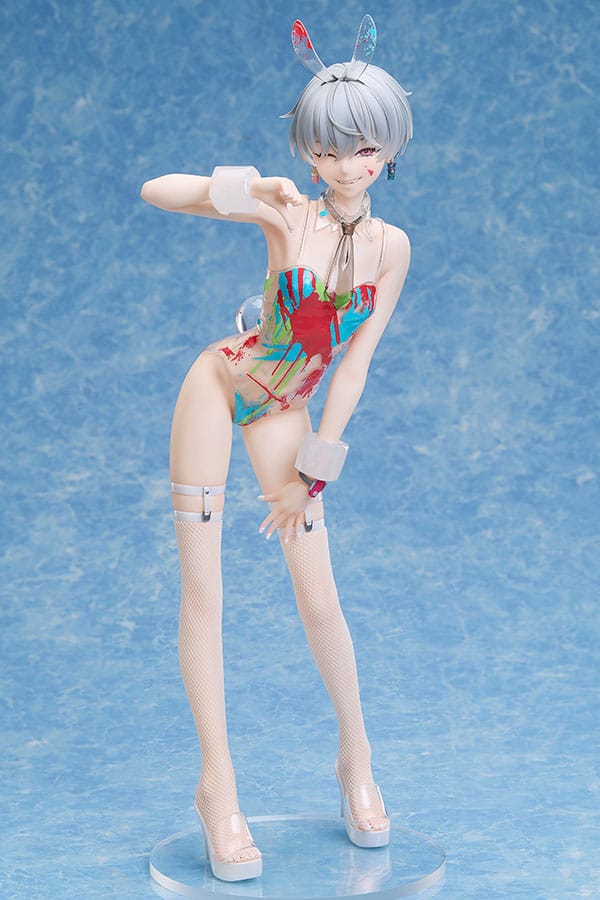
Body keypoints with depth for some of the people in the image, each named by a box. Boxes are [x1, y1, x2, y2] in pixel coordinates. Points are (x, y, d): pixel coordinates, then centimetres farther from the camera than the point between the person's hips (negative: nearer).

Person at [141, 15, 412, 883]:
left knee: (319, 598, 1)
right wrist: (242, 187, -30)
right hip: (218, 386, -2)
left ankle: (357, 761, 23)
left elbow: (355, 363, -5)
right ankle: (218, 787, 6)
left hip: (285, 412, 2)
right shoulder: (284, 212, -12)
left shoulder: (390, 246, -5)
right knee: (203, 588, -3)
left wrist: (313, 469, -6)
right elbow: (155, 191, -17)